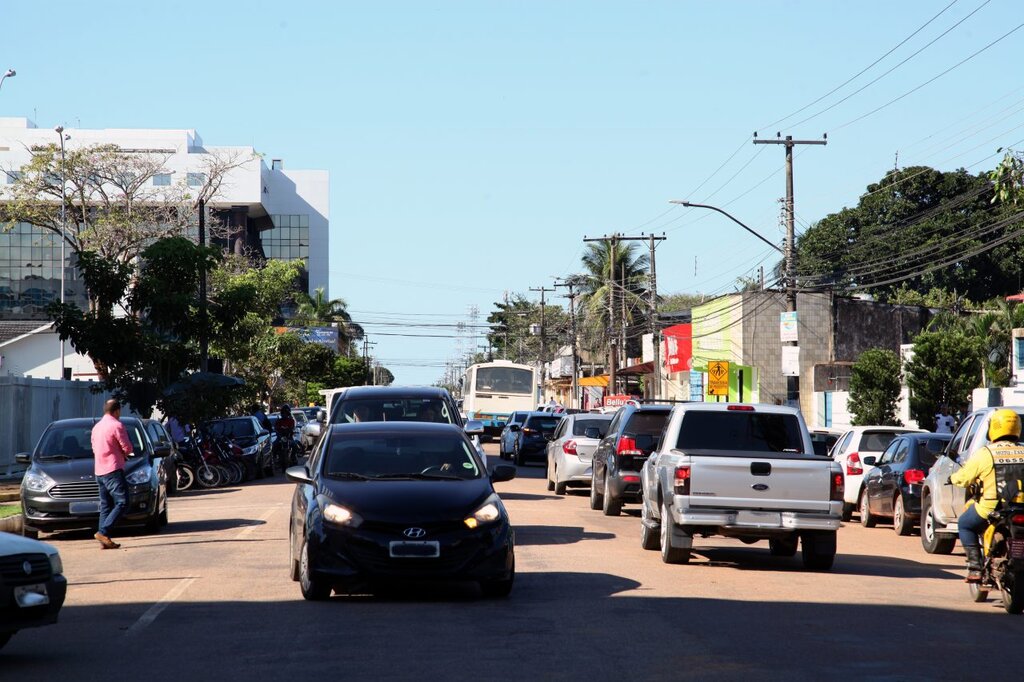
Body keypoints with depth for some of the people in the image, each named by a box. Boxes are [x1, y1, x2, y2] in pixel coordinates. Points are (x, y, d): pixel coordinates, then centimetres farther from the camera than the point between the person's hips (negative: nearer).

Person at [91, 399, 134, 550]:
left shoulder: (96, 427, 16)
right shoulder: (117, 425, -9)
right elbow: (128, 449, -10)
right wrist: (123, 453, 12)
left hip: (99, 471, 9)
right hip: (113, 470, -9)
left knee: (105, 506, 9)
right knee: (122, 503, -9)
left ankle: (104, 541, 3)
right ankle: (103, 532, -21)